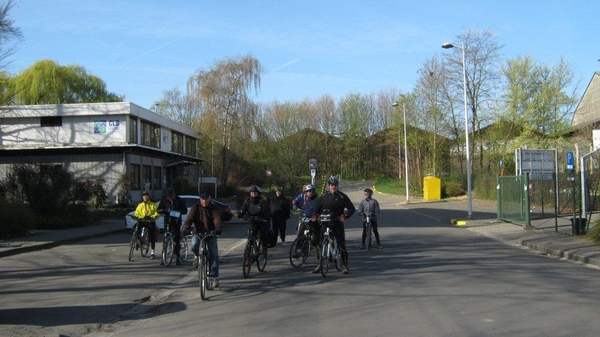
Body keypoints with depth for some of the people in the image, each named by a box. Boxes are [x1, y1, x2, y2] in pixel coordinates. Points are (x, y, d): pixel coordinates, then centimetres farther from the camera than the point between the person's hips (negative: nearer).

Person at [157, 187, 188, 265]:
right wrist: (164, 210, -19)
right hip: (167, 221, 2)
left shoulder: (179, 200, -1)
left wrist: (178, 211, -22)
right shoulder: (164, 200, 3)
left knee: (177, 239, -4)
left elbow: (185, 210, -2)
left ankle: (178, 257, 1)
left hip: (176, 221, -2)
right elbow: (159, 210, 4)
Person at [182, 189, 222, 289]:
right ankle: (196, 256, 3)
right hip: (198, 232, 0)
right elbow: (189, 218, -18)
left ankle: (214, 277, 1)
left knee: (214, 255, -7)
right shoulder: (195, 207, -4)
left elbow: (217, 220, -20)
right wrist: (185, 228, -37)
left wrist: (218, 229, -42)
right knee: (194, 244, -32)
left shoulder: (214, 209, -5)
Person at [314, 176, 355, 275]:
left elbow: (351, 208, 1)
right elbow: (317, 208, 12)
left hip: (338, 223, -2)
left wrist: (345, 216, -16)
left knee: (342, 244, -4)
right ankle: (320, 264, 18)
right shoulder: (324, 196, 6)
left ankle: (345, 266, 2)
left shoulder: (342, 196, -1)